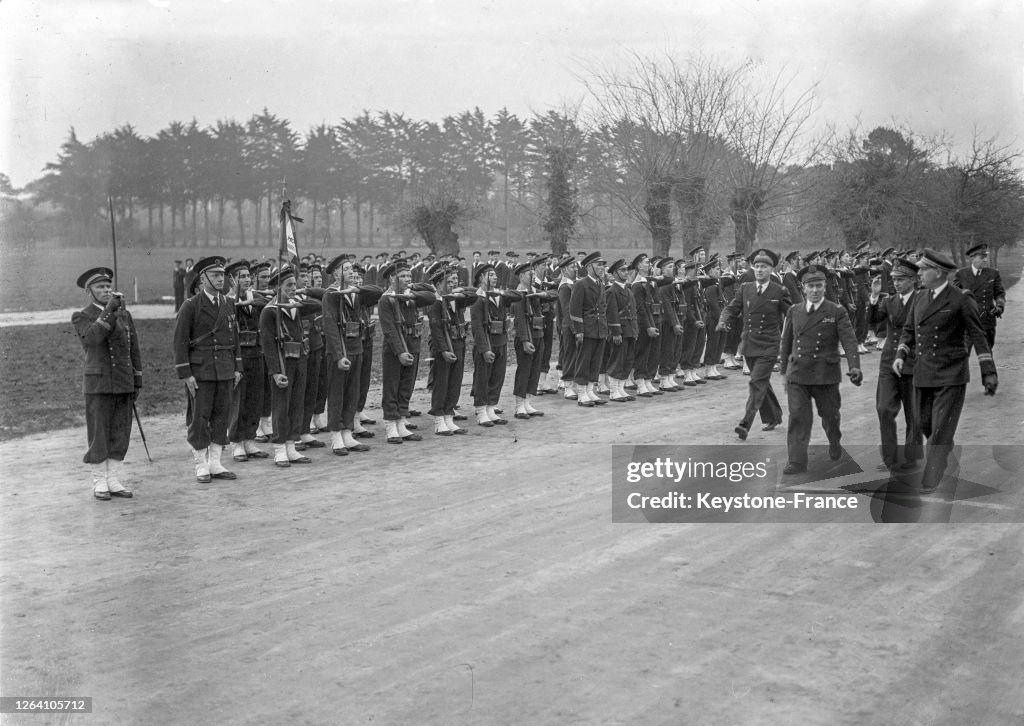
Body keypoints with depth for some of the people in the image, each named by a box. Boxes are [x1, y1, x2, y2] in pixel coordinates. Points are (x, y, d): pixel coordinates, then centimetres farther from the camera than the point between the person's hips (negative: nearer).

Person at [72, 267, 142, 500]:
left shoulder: (125, 315, 11)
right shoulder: (81, 317, -1)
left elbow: (134, 350, 13)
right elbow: (93, 338, -22)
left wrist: (137, 383, 9)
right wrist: (109, 311, -26)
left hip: (123, 384, 4)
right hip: (98, 384, -4)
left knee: (120, 434, 6)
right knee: (98, 435, 0)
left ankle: (114, 481, 13)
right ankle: (99, 483, 9)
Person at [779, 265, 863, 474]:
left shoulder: (837, 312, -3)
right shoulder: (794, 311, 7)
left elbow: (849, 340, -12)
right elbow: (786, 342, 15)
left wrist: (854, 366, -26)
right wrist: (784, 371, 18)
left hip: (826, 375, -1)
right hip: (797, 374, 2)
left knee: (829, 414, 12)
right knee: (798, 417, -7)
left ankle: (834, 442, 43)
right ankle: (797, 461, -6)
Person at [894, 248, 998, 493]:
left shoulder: (961, 300, -9)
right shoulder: (921, 298, 8)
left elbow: (978, 336, -7)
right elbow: (909, 331, 15)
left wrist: (989, 373, -9)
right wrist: (900, 356, -3)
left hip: (951, 375, -6)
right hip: (923, 372, 6)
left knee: (941, 428, -4)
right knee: (924, 422, 13)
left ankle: (931, 480, 3)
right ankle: (945, 446, 44)